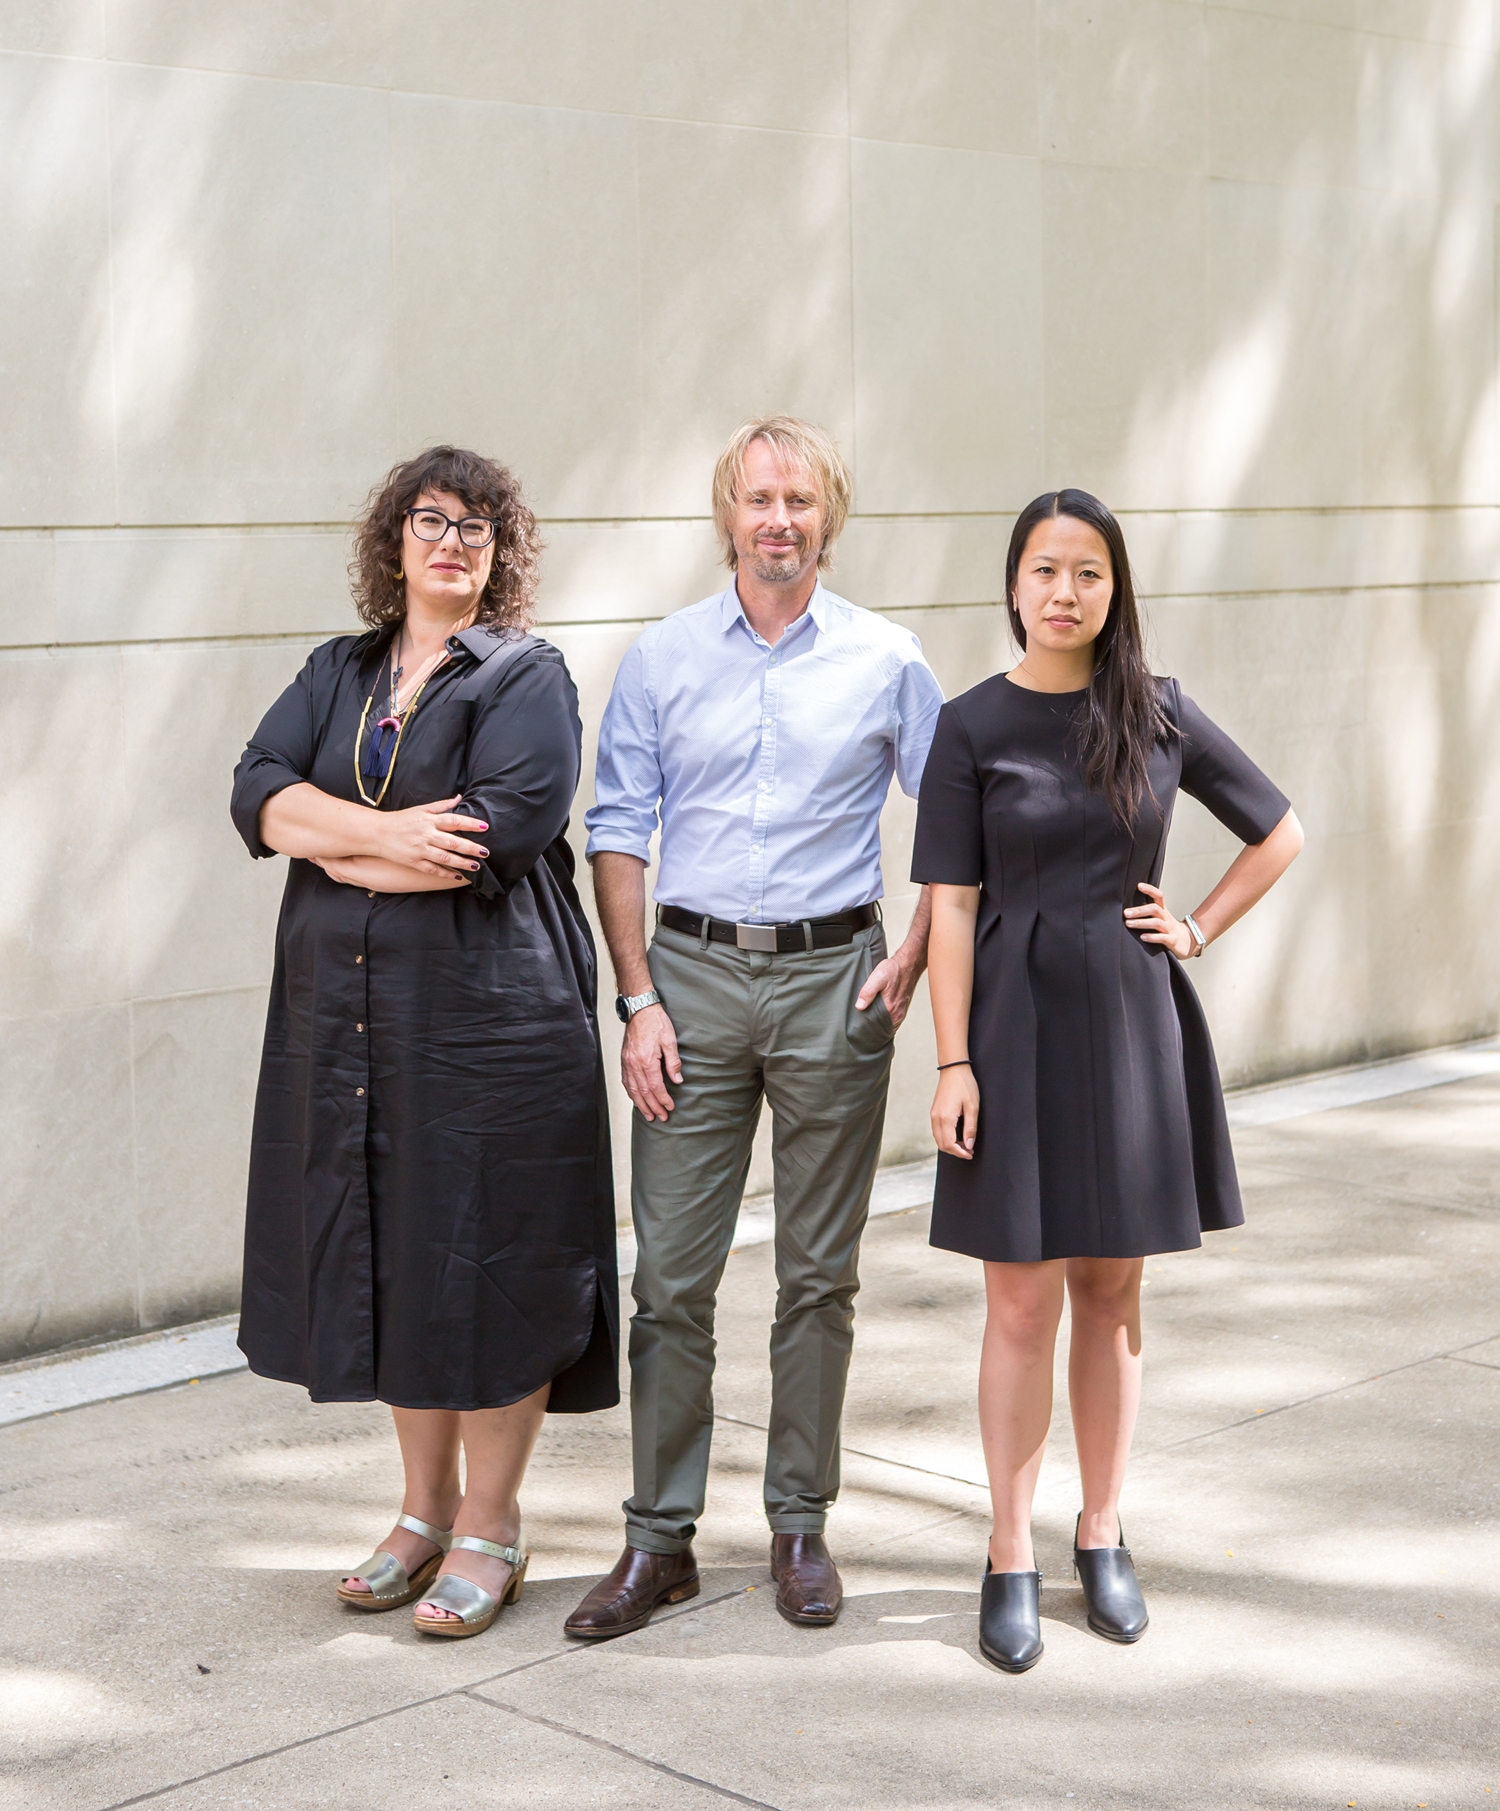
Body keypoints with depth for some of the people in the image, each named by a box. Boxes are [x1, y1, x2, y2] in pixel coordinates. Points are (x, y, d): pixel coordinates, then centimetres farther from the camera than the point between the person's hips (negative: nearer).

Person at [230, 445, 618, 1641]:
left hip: (490, 1014, -5)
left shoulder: (527, 678, -1)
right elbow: (259, 792, 0)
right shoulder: (339, 673, 15)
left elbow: (503, 829, -16)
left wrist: (333, 844, -8)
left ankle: (490, 1530, 12)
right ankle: (427, 1509, 26)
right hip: (344, 1013, 5)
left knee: (488, 1265, -1)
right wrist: (387, 831, -17)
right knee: (385, 1260, 11)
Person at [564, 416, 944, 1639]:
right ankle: (660, 1536, 10)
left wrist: (911, 963, -3)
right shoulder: (663, 661, 4)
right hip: (694, 973, 0)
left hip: (832, 978, 0)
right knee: (671, 1271, 0)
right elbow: (618, 834, 4)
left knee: (820, 1272, 7)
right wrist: (638, 1000, -3)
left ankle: (801, 1524, 19)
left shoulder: (887, 662, 3)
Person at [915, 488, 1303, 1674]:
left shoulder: (1159, 716, 2)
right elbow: (952, 906, -5)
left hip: (1133, 1024, 2)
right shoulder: (972, 728, -4)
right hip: (1018, 1027, -2)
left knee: (1112, 1293, 11)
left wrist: (1200, 930, 3)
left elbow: (1279, 834, 13)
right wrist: (955, 1064, -10)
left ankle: (1104, 1540, 24)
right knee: (1023, 1307, 1)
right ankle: (1012, 1564, 12)